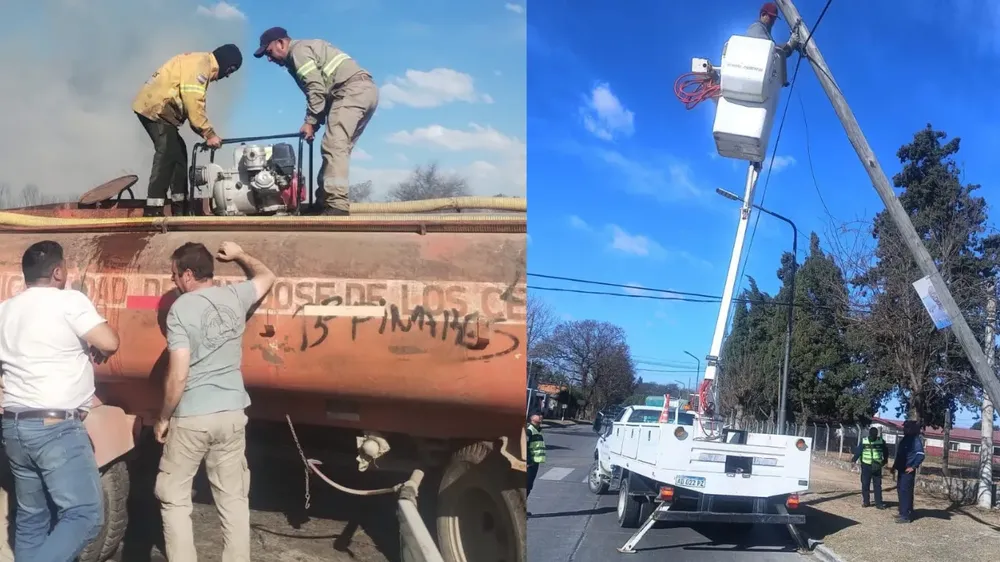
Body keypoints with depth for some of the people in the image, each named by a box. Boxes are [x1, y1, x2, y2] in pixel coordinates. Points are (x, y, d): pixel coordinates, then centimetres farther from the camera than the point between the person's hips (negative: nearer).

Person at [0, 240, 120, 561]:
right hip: (56, 427, -8)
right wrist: (97, 351, 5)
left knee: (30, 517, 14)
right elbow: (110, 342, -18)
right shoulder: (69, 301, -8)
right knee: (85, 513, -8)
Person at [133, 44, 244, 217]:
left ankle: (180, 206, 16)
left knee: (178, 152, 12)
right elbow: (193, 103, -22)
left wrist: (208, 133, 9)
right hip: (154, 107, -11)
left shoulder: (201, 65, 20)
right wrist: (209, 133, -17)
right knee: (167, 154, -16)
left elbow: (192, 103, 19)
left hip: (152, 106, 11)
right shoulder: (200, 63, -13)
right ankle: (153, 210, -19)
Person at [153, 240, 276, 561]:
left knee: (173, 498, 10)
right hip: (232, 414, 5)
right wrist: (239, 256, 40)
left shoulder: (181, 310, -12)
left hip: (191, 417, -5)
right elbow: (266, 277, 27)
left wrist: (163, 419, -4)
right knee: (233, 499, 11)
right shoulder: (234, 297, 3)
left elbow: (178, 376, -15)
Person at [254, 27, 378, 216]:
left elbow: (316, 89, -12)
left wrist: (310, 121, -7)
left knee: (334, 146, -17)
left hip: (352, 90, -11)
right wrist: (314, 123, 13)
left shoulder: (298, 50, -1)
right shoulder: (301, 53, 30)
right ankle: (326, 201, 9)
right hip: (366, 90, 11)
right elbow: (323, 89, 24)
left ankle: (337, 205, -27)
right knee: (338, 147, 10)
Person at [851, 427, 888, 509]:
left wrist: (884, 461, 3)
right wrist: (854, 460, -13)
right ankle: (866, 502, 12)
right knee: (865, 485, 3)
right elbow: (858, 451, -2)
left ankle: (879, 503, 4)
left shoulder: (881, 442, 1)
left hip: (877, 467, 0)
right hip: (866, 466, 0)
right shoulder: (863, 441, -1)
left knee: (878, 485, 2)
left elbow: (886, 452, 12)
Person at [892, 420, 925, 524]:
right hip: (902, 469, 10)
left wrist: (913, 467, -20)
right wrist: (895, 466, 18)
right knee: (901, 490, 14)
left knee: (905, 492, -9)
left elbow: (920, 455, -24)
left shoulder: (915, 440, -14)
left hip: (908, 471, -10)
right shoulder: (905, 439, 14)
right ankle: (904, 512, 24)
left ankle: (906, 516, -7)